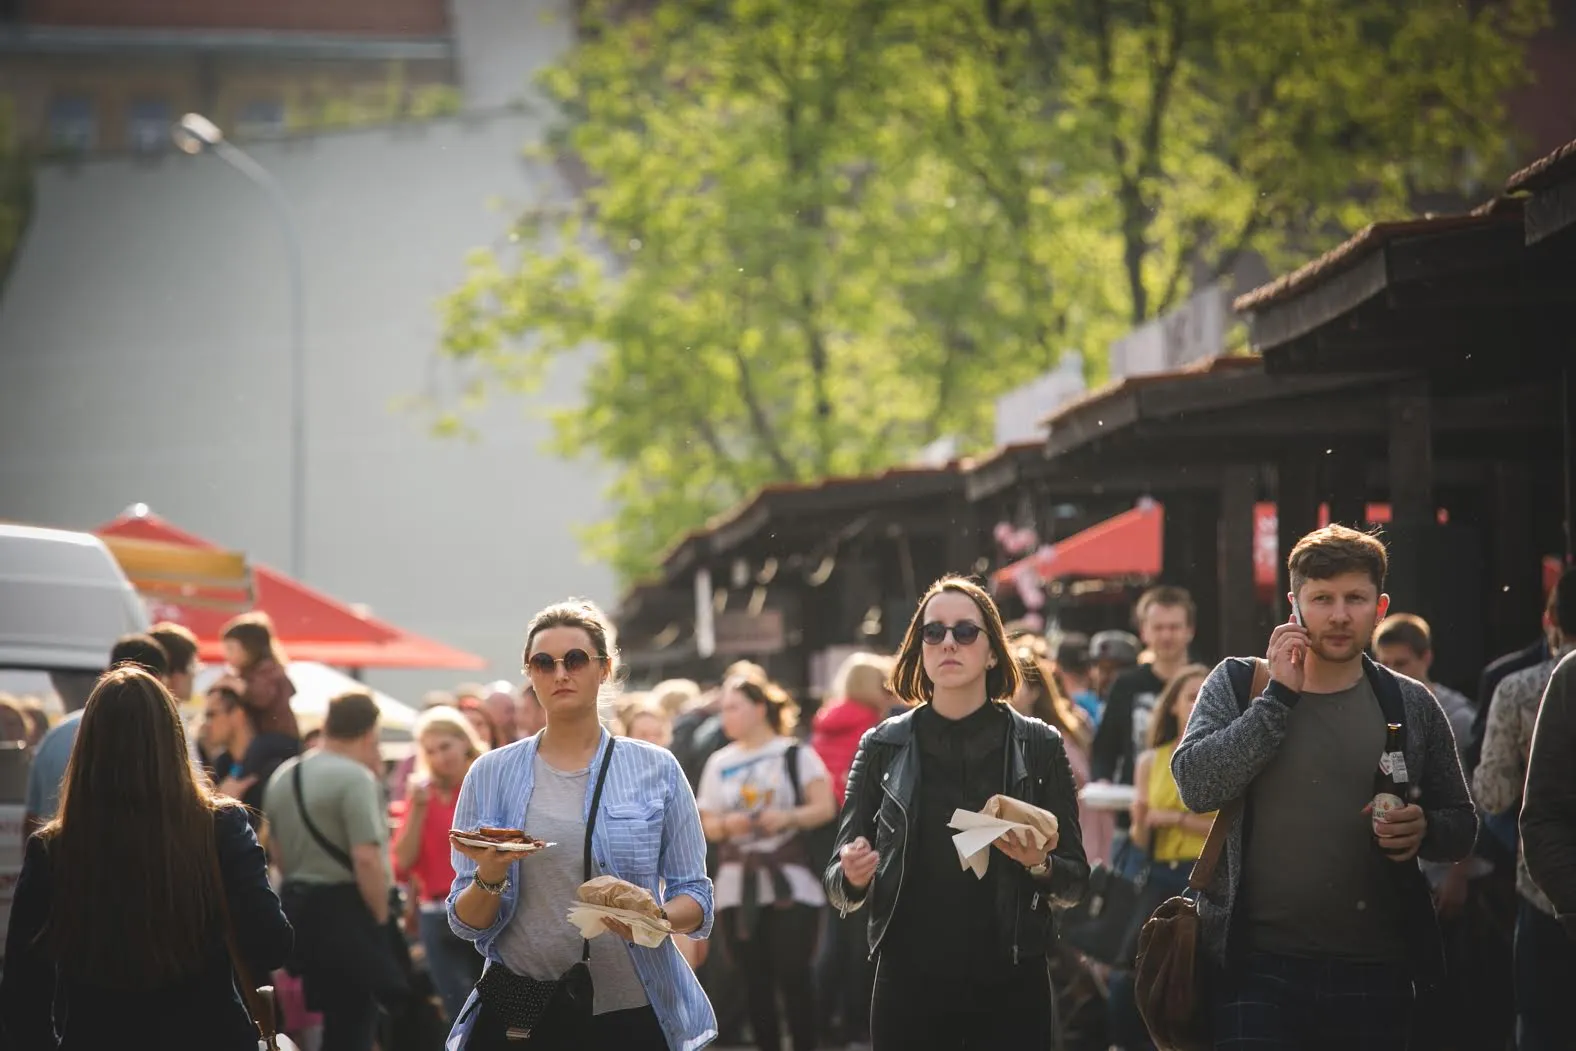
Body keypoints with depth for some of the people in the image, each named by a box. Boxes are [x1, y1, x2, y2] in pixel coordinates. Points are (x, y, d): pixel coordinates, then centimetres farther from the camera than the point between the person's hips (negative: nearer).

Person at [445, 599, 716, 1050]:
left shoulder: (657, 770, 1)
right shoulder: (491, 774, 3)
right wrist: (490, 878, -18)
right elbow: (467, 924, 3)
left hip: (629, 1011, -1)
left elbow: (695, 899, 0)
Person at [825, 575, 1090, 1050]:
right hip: (909, 984, 0)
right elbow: (840, 886, 5)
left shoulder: (1039, 745, 2)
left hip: (1011, 984, 0)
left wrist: (1040, 865, -16)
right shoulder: (884, 746, 3)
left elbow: (1075, 882, 4)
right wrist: (853, 876, -17)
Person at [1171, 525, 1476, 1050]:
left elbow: (1461, 824, 14)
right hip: (1259, 963, -2)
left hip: (1375, 970, 2)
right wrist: (1280, 695, -12)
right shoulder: (1238, 686, 4)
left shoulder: (1411, 705, 8)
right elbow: (1196, 787, -10)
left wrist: (1423, 829, -9)